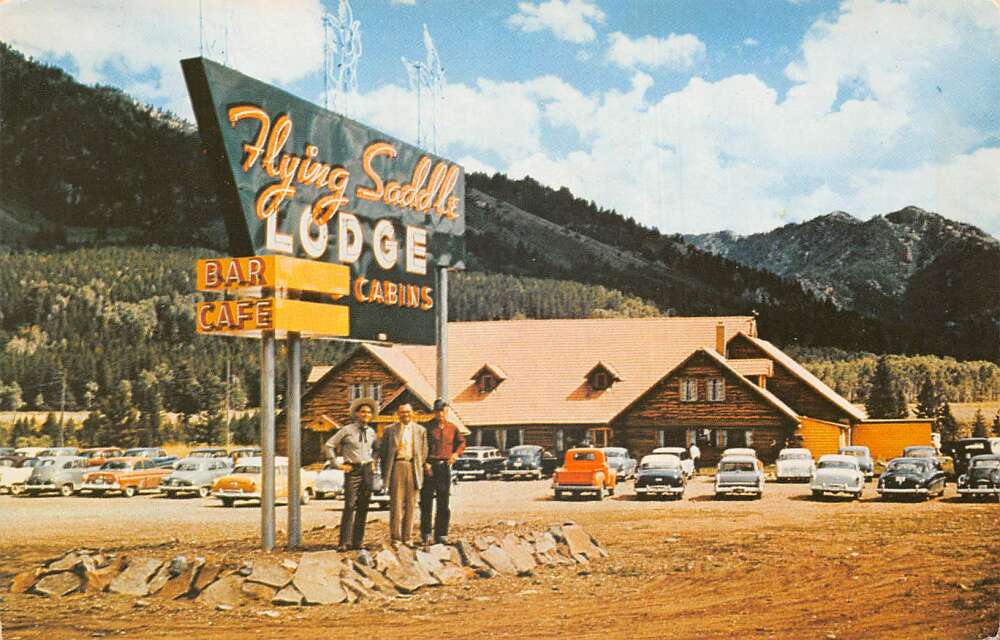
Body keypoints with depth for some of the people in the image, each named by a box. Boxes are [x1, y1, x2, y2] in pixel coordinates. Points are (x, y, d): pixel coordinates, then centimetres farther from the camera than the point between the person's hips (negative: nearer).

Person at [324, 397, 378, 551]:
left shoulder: (371, 432, 11)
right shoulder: (347, 430, -3)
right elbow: (328, 445, 0)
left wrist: (373, 462, 14)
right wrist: (338, 464, -4)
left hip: (368, 470, 5)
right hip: (352, 470, -4)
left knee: (363, 507, 4)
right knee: (350, 506, -10)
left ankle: (358, 541, 9)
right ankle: (345, 542, -9)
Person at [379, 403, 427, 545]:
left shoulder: (420, 430, 12)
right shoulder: (390, 430, 7)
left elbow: (424, 452, 14)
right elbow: (382, 451, 8)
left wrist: (418, 468, 5)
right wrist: (385, 471, 3)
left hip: (413, 467, 2)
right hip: (397, 466, -2)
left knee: (410, 503, 3)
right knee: (396, 502, -6)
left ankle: (407, 537, 9)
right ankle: (395, 537, -3)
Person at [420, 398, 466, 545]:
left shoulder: (452, 428, 9)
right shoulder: (427, 428, -1)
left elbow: (461, 442, 22)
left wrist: (456, 454, 4)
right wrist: (425, 463, -14)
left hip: (445, 466, 3)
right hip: (429, 467, -3)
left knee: (444, 502, 5)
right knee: (427, 501, -1)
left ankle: (441, 534, 12)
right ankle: (426, 534, 5)